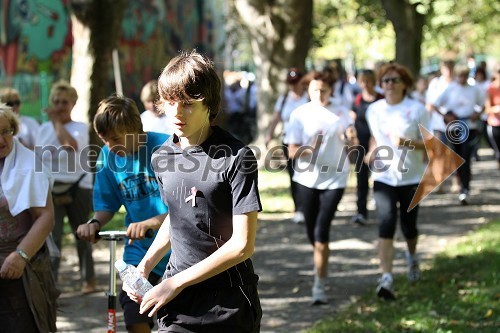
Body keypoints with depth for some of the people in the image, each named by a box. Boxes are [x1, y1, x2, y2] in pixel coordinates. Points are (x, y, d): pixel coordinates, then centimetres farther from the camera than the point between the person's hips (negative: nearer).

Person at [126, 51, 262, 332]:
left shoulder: (236, 158, -14)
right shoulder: (162, 157, 5)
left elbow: (243, 245, -16)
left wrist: (177, 282, -15)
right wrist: (146, 265, 6)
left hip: (228, 302, -4)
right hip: (177, 301, 4)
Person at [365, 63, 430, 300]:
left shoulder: (417, 110, -7)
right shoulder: (374, 110, 4)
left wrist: (407, 143, -24)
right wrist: (371, 153, 2)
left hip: (411, 176, -1)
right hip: (383, 177, 1)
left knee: (408, 225, 10)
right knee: (385, 225, -14)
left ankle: (412, 257, 46)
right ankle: (386, 279, -21)